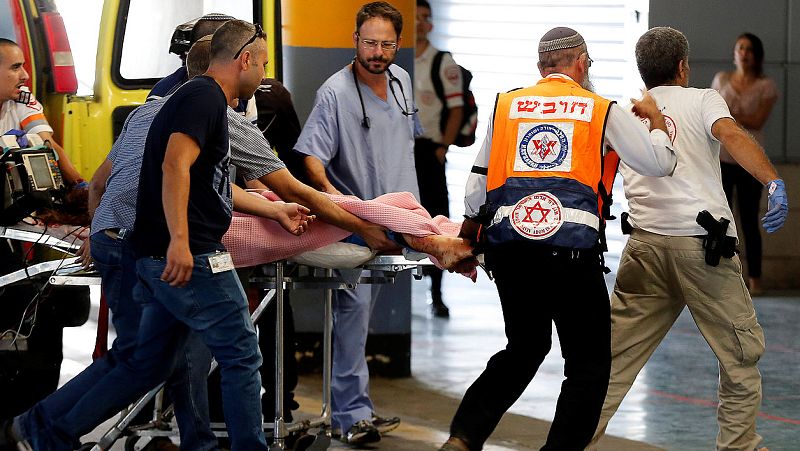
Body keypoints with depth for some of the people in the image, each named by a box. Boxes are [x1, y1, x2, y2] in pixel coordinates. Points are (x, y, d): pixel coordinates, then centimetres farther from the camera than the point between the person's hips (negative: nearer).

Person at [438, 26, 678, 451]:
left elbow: (477, 188, 16)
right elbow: (660, 163, 10)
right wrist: (655, 118, 29)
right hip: (572, 252, -5)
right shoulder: (604, 112, 5)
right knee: (589, 365, 7)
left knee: (524, 349, 23)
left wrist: (463, 242, 31)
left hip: (508, 246, 5)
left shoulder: (506, 106, 14)